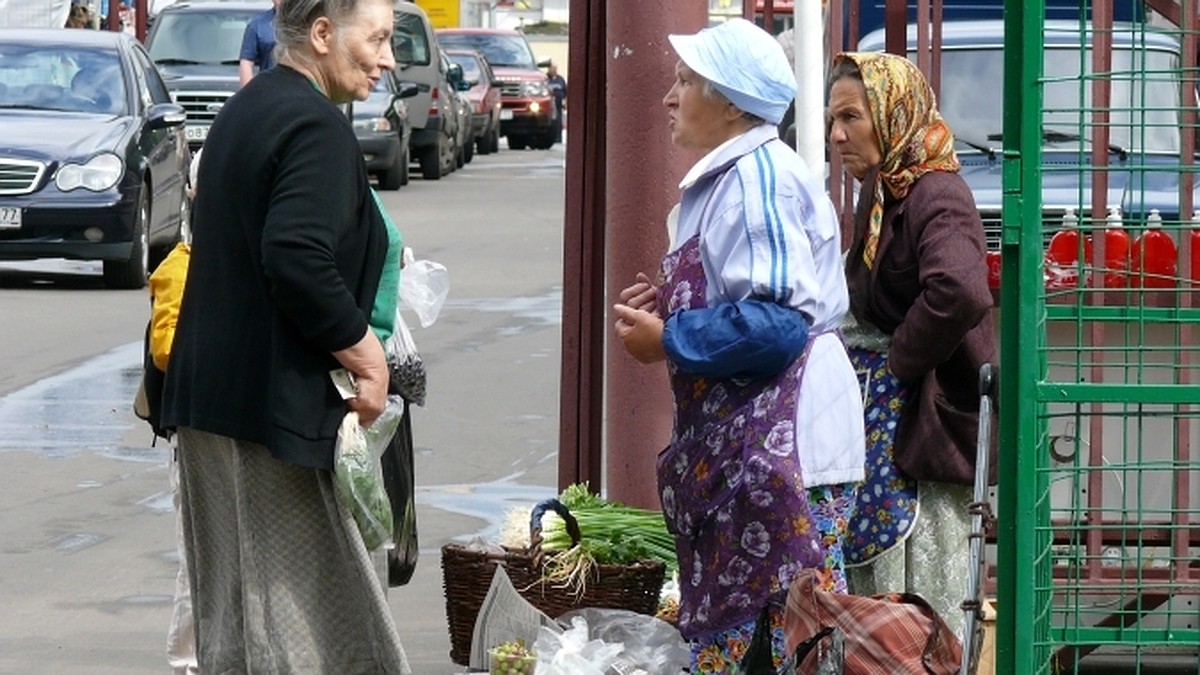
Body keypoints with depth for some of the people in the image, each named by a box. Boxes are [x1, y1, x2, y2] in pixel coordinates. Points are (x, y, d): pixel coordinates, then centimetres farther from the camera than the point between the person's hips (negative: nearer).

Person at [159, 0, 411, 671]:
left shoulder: (248, 109, 15)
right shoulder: (316, 125, -15)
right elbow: (297, 259, -27)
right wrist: (362, 346, -15)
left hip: (209, 391, 10)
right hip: (276, 406, -10)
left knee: (230, 608, 14)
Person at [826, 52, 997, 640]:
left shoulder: (936, 195, -15)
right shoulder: (881, 195, 13)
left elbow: (960, 293, -33)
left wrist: (899, 360, -20)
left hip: (923, 427, -9)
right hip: (880, 423, 9)